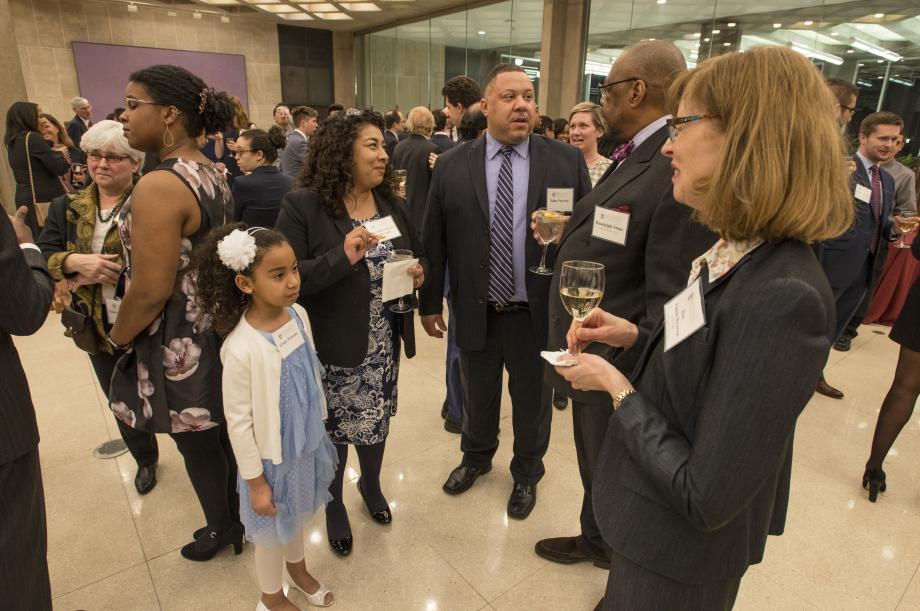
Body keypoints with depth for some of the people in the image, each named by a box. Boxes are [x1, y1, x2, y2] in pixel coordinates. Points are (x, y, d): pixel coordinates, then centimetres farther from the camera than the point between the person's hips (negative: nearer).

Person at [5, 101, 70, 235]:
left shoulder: (12, 141, 13)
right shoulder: (33, 138, -12)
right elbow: (59, 167, -13)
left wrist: (53, 152, 9)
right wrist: (60, 153, 6)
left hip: (24, 197, 8)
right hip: (45, 198, -8)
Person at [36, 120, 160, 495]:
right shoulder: (67, 208, 5)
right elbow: (43, 256, -1)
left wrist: (102, 274, -22)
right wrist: (76, 262, -21)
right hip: (99, 326, 6)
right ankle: (145, 459, 45)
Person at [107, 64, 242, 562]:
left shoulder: (158, 186, -25)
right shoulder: (212, 174, 4)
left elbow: (151, 290, -24)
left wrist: (117, 336, -5)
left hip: (180, 346, -8)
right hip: (218, 330, 9)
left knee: (197, 445, 13)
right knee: (224, 435, 23)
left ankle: (222, 528, 36)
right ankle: (237, 516, 42)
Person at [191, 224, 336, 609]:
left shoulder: (298, 315, -12)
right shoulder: (241, 349, -31)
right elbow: (239, 424, -21)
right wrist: (255, 481, -12)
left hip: (307, 444, 5)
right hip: (272, 458, -5)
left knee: (297, 516, 30)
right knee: (273, 531, 21)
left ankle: (297, 568, 59)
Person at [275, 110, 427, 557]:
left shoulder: (392, 205, 3)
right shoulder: (302, 206, -14)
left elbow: (418, 256, 15)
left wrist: (419, 272, -8)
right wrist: (342, 258, -31)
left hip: (384, 346, 5)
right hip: (332, 348, -4)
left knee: (378, 421, 20)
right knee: (333, 430, 13)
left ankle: (371, 485, 50)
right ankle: (335, 506, 41)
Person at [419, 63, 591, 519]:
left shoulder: (567, 161, -5)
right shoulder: (451, 165, -3)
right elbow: (434, 240, 1)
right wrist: (429, 301, 4)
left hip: (537, 313, 0)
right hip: (475, 311, 1)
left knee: (532, 401, 18)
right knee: (477, 397, 22)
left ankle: (526, 473, 46)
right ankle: (476, 457, 52)